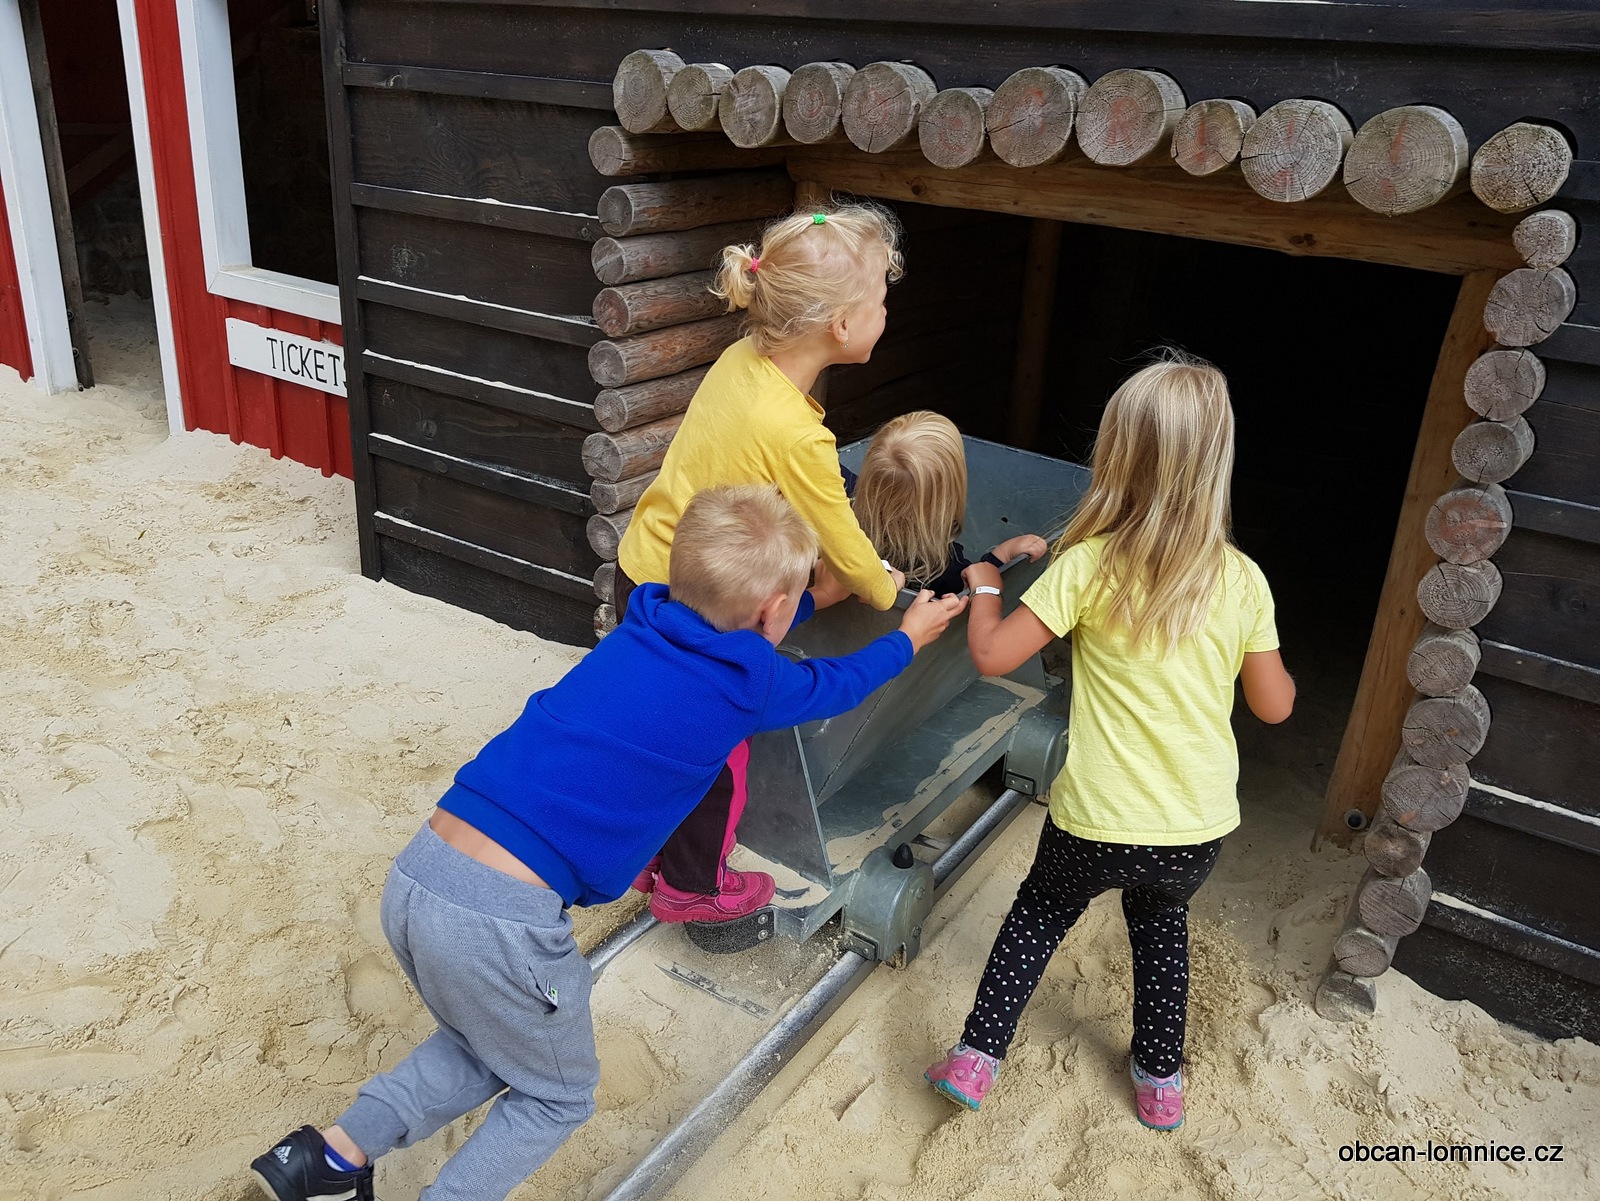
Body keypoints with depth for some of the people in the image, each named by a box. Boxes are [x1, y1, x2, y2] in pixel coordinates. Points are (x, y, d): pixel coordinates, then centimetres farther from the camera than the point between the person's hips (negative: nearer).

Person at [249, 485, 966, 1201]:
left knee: (488, 1049, 32)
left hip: (414, 874, 7)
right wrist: (908, 638, 36)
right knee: (557, 1097, 21)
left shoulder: (644, 628, 10)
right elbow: (831, 687, 18)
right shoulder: (746, 682, -5)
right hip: (500, 921, -7)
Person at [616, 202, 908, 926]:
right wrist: (883, 590, 5)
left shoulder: (742, 358, -7)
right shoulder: (797, 436, -31)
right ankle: (693, 886, 38)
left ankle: (655, 858, 48)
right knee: (718, 752, 15)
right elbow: (845, 550, -15)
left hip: (643, 568, 8)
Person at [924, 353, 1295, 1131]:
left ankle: (977, 1056, 27)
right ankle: (1160, 1081, 42)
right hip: (1198, 830, 3)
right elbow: (1274, 706, 1)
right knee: (1161, 917, 33)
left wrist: (985, 587, 3)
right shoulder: (1241, 580, -6)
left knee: (1040, 911, 27)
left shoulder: (1089, 566, -16)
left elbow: (992, 656, -16)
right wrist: (1272, 663, 22)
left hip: (1098, 820, -2)